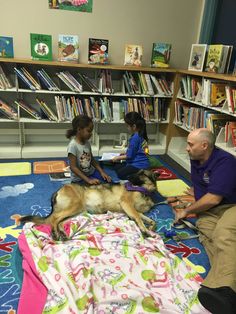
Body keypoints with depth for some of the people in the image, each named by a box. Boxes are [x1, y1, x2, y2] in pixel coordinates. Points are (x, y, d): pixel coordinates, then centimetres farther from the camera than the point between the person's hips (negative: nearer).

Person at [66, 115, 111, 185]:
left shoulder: (87, 143, 1)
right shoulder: (73, 145, -21)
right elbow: (73, 167, -22)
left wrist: (102, 172, -4)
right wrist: (88, 180, -28)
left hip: (91, 172, 7)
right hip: (79, 178, -7)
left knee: (109, 181, -7)